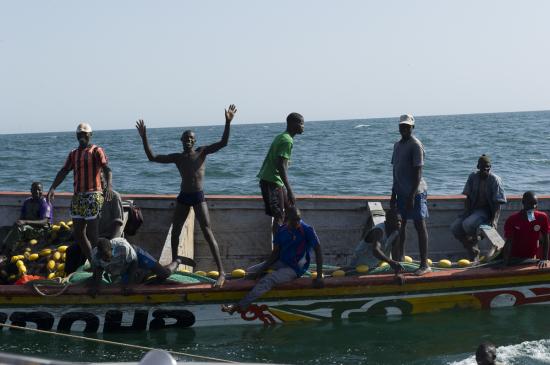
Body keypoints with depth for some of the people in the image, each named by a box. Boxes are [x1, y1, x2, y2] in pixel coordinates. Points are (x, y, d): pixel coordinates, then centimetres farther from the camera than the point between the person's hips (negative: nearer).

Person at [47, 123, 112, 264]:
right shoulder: (73, 154, 17)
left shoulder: (96, 151, -2)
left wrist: (109, 185, -35)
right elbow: (64, 171, 10)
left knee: (91, 233, -10)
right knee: (78, 233, 7)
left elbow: (106, 168, -16)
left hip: (92, 195, -7)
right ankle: (92, 262, 14)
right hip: (77, 196, 7)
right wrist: (53, 187, -5)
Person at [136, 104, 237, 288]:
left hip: (198, 197, -5)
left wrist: (228, 123, -22)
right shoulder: (177, 157, 8)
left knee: (207, 233, -13)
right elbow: (152, 157, 5)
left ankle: (221, 272, -17)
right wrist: (144, 138, -2)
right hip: (183, 197, 5)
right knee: (175, 231, 16)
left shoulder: (202, 152, 0)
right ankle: (174, 262, 40)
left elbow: (223, 143, -10)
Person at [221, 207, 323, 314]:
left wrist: (319, 276, -21)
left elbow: (318, 251, -16)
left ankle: (239, 306, -33)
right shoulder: (282, 230, 0)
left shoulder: (307, 230, -16)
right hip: (281, 262, 8)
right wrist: (263, 269, -10)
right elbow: (275, 253, 3)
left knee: (268, 280, -28)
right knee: (249, 272, 2)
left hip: (295, 268, -8)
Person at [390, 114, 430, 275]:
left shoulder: (415, 145, -13)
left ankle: (424, 264, -4)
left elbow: (418, 172, -17)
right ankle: (400, 259, 24)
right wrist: (393, 194, 17)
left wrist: (412, 195, -21)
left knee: (420, 226, -6)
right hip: (401, 192, 8)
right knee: (400, 225, 13)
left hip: (415, 192, -8)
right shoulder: (397, 145, 13)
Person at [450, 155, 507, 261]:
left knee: (467, 224, -31)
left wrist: (494, 220, -22)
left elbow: (497, 203, -12)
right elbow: (468, 197, 7)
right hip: (473, 208, 5)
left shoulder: (495, 180, -9)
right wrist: (466, 212, -9)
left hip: (486, 210, -5)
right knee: (455, 227, -16)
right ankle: (472, 252, -1)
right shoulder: (473, 177, 4)